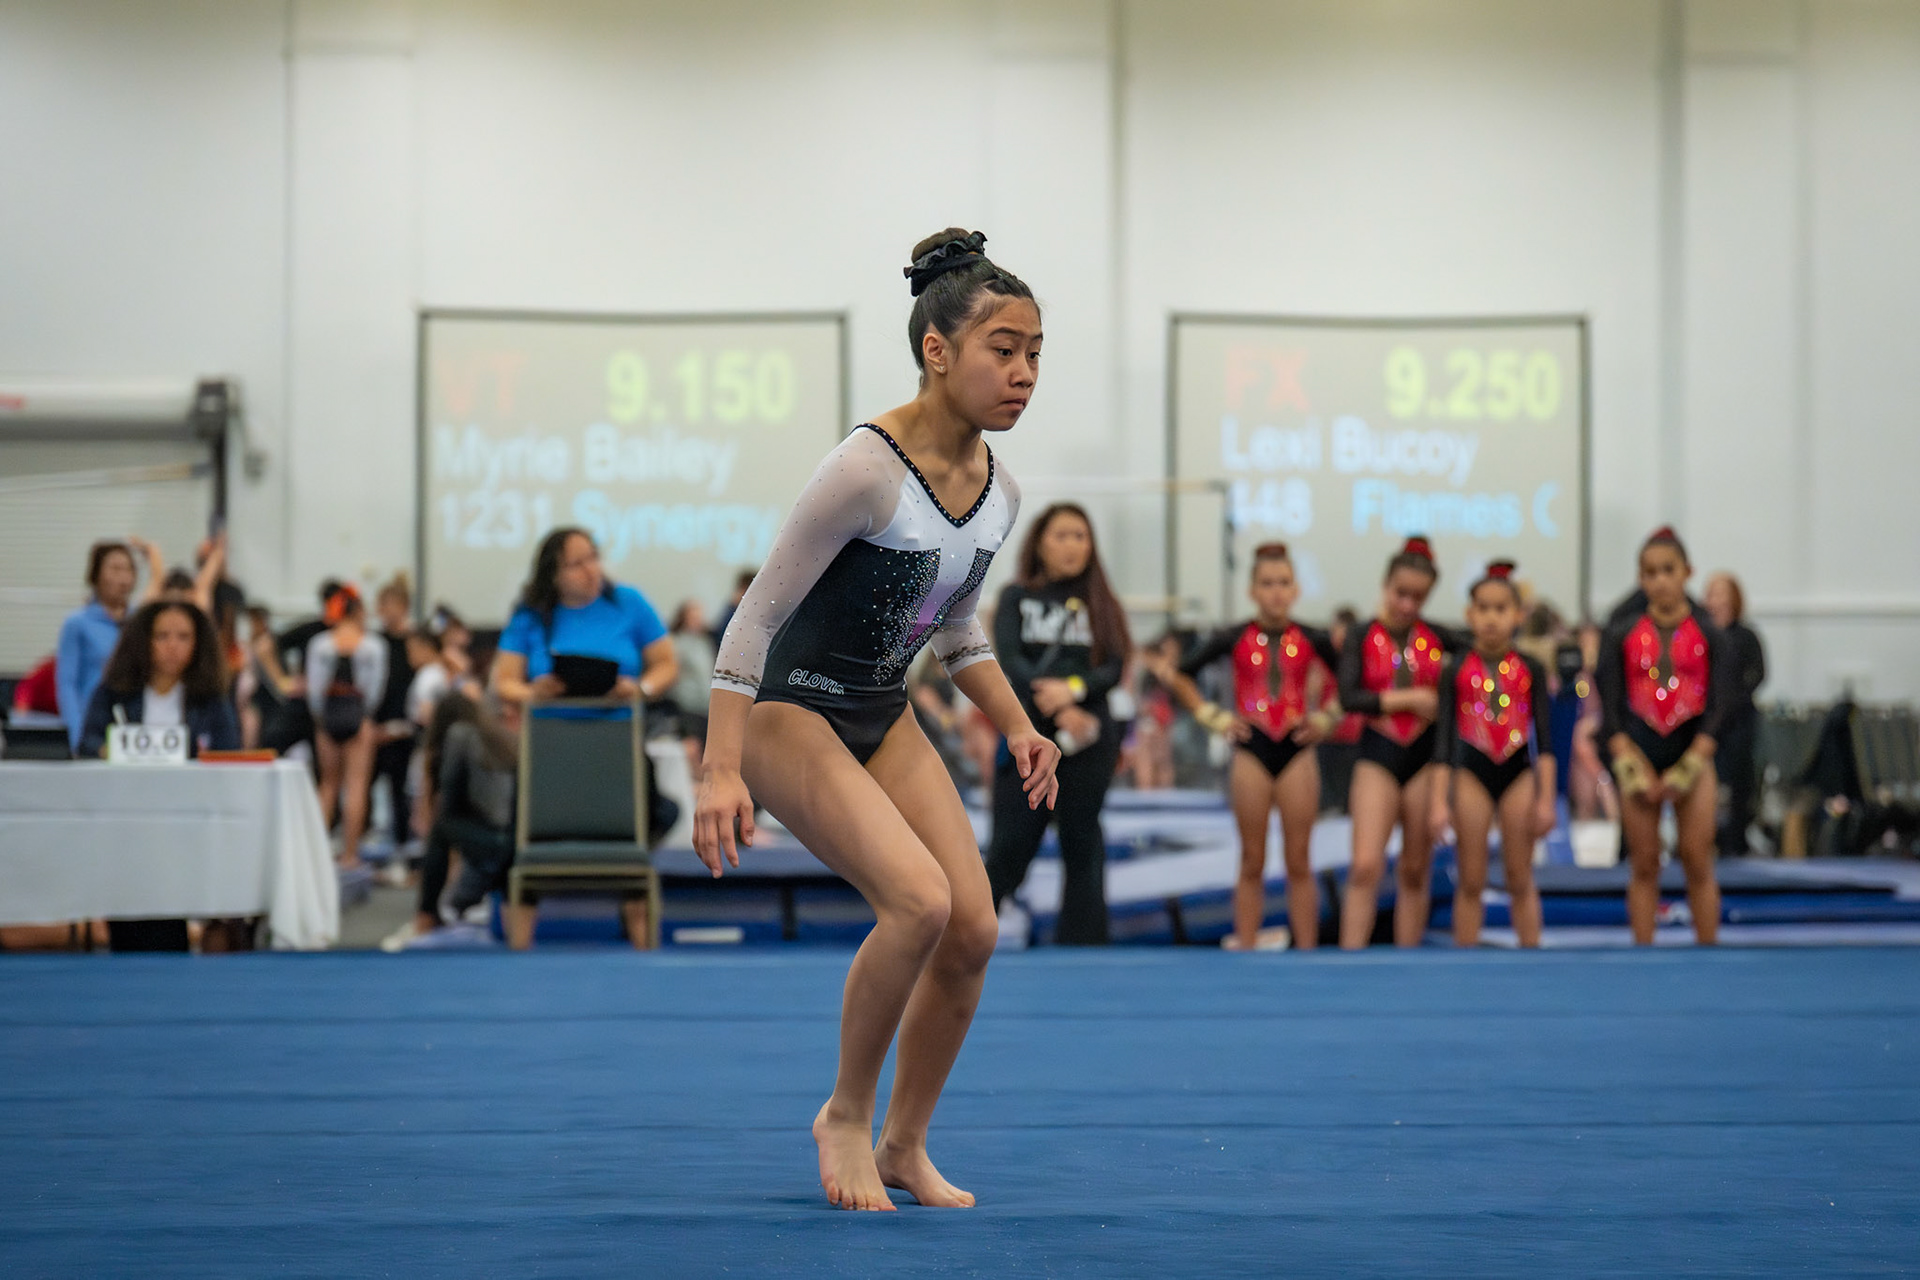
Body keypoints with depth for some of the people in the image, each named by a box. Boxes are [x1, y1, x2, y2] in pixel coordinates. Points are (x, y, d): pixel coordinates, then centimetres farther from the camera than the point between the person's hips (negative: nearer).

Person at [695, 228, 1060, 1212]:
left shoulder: (998, 493, 0)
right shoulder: (867, 472, -24)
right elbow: (755, 619, -22)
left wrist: (1016, 728, 7)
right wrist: (722, 771, -28)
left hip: (882, 721, 8)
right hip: (790, 713, -8)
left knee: (973, 928, -3)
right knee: (918, 899, -25)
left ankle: (904, 1146, 16)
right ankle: (845, 1117, -3)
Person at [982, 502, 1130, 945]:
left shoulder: (1099, 604, 12)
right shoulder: (1016, 598, 8)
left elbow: (1114, 667, 0)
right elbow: (1009, 660, -6)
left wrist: (1073, 689, -20)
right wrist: (1058, 711, -18)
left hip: (1089, 740, 2)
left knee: (1082, 846, 2)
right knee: (1010, 846, -6)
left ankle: (1079, 948, 5)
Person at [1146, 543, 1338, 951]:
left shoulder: (1313, 642, 1)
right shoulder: (1234, 640, -1)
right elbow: (1178, 675, 7)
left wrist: (1326, 719, 3)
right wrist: (1212, 716, 1)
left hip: (1297, 752, 0)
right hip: (1251, 752, 0)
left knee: (1298, 862, 2)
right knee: (1252, 863, 3)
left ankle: (1307, 952, 4)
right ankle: (1245, 951, 6)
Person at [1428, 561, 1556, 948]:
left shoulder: (1530, 669, 2)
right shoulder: (1457, 670, 0)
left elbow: (1544, 737, 2)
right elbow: (1443, 738, 0)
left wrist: (1546, 797, -3)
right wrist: (1439, 801, -6)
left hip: (1519, 772, 0)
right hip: (1471, 774, 0)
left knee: (1520, 879, 4)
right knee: (1471, 882, 1)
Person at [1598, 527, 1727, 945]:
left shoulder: (1708, 636, 1)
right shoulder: (1622, 637, 3)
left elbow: (1716, 711, -3)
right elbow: (1610, 711, -1)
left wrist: (1685, 771, -11)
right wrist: (1634, 771, -11)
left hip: (1692, 753, -1)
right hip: (1638, 756, 1)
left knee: (1698, 862, -2)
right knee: (1643, 866, 3)